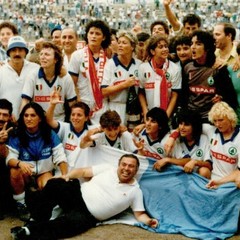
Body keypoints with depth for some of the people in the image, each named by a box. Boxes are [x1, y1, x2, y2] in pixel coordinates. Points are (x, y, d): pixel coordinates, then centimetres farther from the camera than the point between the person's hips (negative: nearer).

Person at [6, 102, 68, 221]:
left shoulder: (50, 134, -9)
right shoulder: (16, 136, -10)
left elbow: (60, 157, -11)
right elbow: (10, 159, -18)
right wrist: (20, 163, -42)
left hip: (44, 173, -1)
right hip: (25, 175, 1)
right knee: (14, 171, -32)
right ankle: (21, 204, -12)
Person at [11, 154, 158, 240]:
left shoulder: (135, 191, 5)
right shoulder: (107, 169, 8)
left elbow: (140, 214, 4)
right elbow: (83, 172, 8)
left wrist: (148, 220, -19)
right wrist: (67, 177, -9)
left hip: (88, 216, -2)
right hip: (78, 195, 2)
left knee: (71, 222, -37)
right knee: (54, 184, -27)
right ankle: (38, 220, -15)